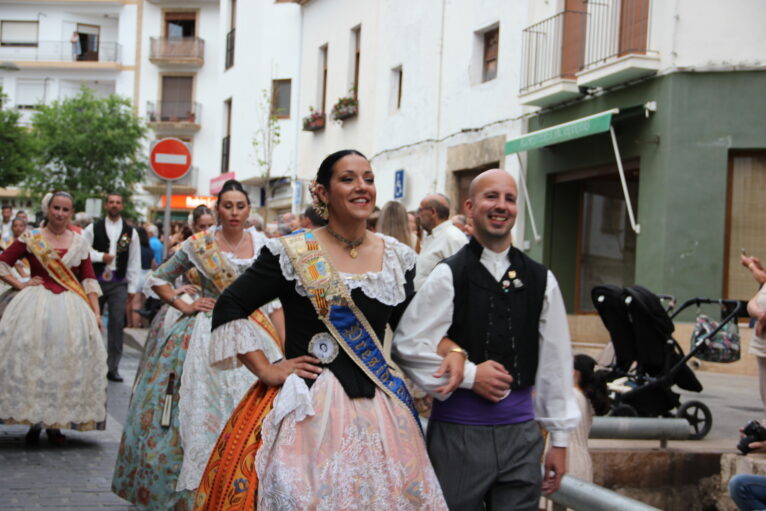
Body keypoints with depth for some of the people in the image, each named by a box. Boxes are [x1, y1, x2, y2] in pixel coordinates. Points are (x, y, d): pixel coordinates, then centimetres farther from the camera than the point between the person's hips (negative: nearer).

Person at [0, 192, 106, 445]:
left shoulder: (80, 243, 8)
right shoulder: (30, 238, 2)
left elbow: (89, 280, 6)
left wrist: (96, 313, -1)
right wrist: (21, 285, -6)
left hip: (71, 308, 2)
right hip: (36, 304, -2)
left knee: (66, 360, 0)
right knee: (32, 358, -3)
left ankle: (55, 423, 11)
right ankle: (33, 421, 9)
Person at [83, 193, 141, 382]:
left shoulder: (131, 232, 7)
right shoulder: (93, 229, 4)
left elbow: (134, 262, 7)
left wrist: (132, 288, 3)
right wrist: (101, 257, -11)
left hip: (118, 283, 1)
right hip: (96, 280, -1)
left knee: (117, 324, -2)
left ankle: (112, 368, 5)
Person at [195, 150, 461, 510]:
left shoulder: (398, 258, 7)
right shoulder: (293, 253, -6)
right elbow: (228, 308, -4)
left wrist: (451, 353, -3)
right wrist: (266, 371, -8)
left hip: (379, 409, 4)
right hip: (306, 408, -4)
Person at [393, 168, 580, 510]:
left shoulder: (540, 280, 6)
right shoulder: (448, 276, -4)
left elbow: (555, 363, 8)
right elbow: (406, 348, -8)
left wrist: (559, 439, 9)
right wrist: (470, 374, -13)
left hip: (521, 431, 3)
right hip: (458, 430, -3)